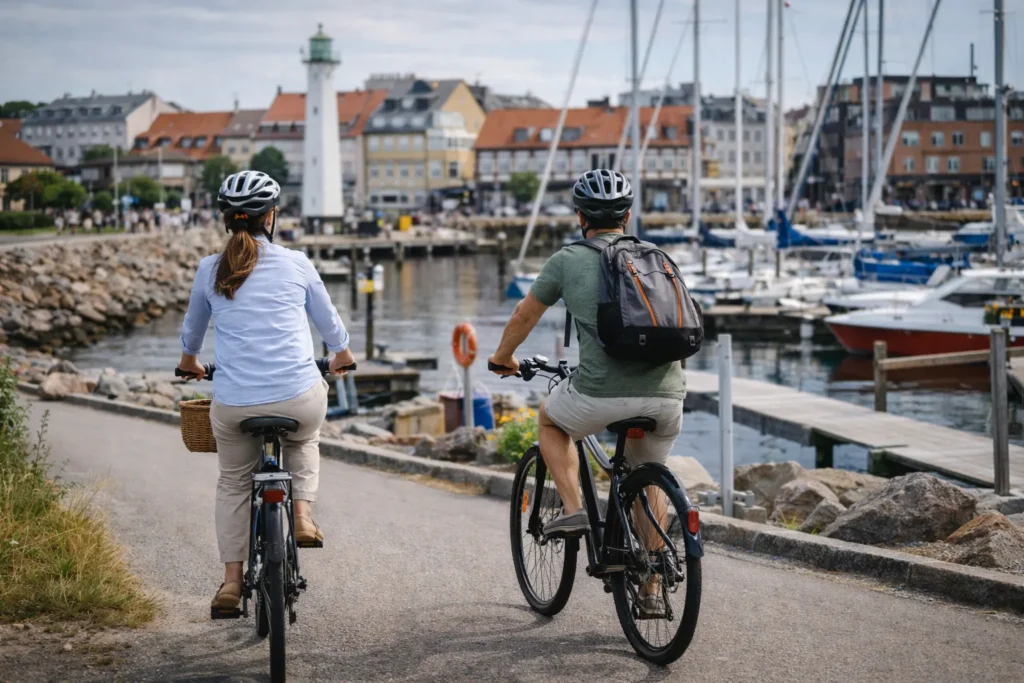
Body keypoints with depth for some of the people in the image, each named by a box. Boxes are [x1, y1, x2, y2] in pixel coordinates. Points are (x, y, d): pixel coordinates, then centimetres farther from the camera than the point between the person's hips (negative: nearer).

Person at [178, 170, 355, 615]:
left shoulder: (210, 270, 7)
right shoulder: (296, 264, 4)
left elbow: (192, 327, 25)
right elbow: (328, 321, 18)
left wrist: (189, 361, 47)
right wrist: (342, 357, 39)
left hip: (233, 404, 1)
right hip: (299, 398, 0)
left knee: (233, 483, 22)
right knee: (304, 440, 34)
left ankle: (232, 579, 17)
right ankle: (303, 514, 15)